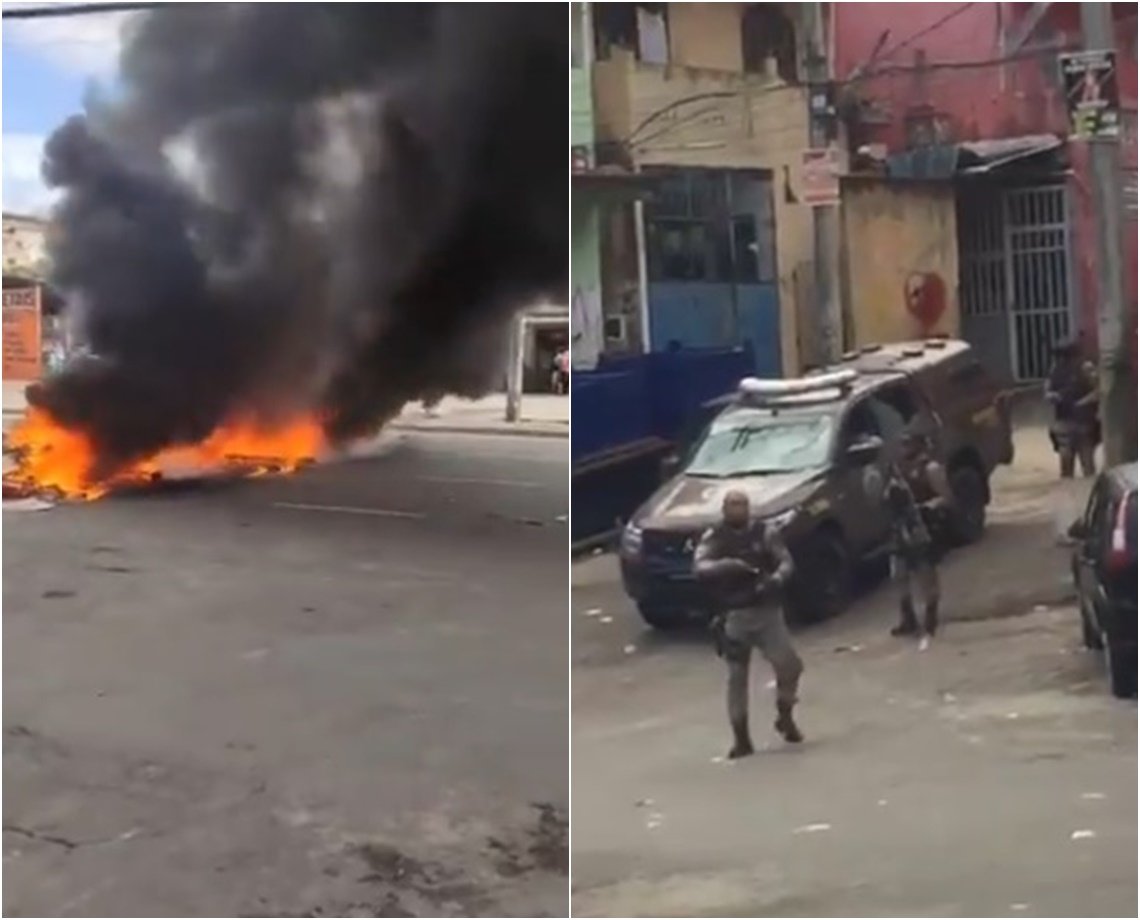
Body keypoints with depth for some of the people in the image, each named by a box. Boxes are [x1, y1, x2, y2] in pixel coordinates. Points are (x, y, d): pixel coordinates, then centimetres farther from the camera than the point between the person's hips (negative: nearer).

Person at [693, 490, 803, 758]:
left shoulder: (765, 533, 4)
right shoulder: (713, 538, 2)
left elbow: (785, 561, -4)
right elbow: (700, 567, -13)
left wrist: (777, 578, -27)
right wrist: (728, 565, -32)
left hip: (767, 611, 1)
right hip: (734, 615, -1)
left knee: (789, 665, -11)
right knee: (737, 676, 1)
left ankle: (785, 716, 16)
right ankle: (741, 738, 10)